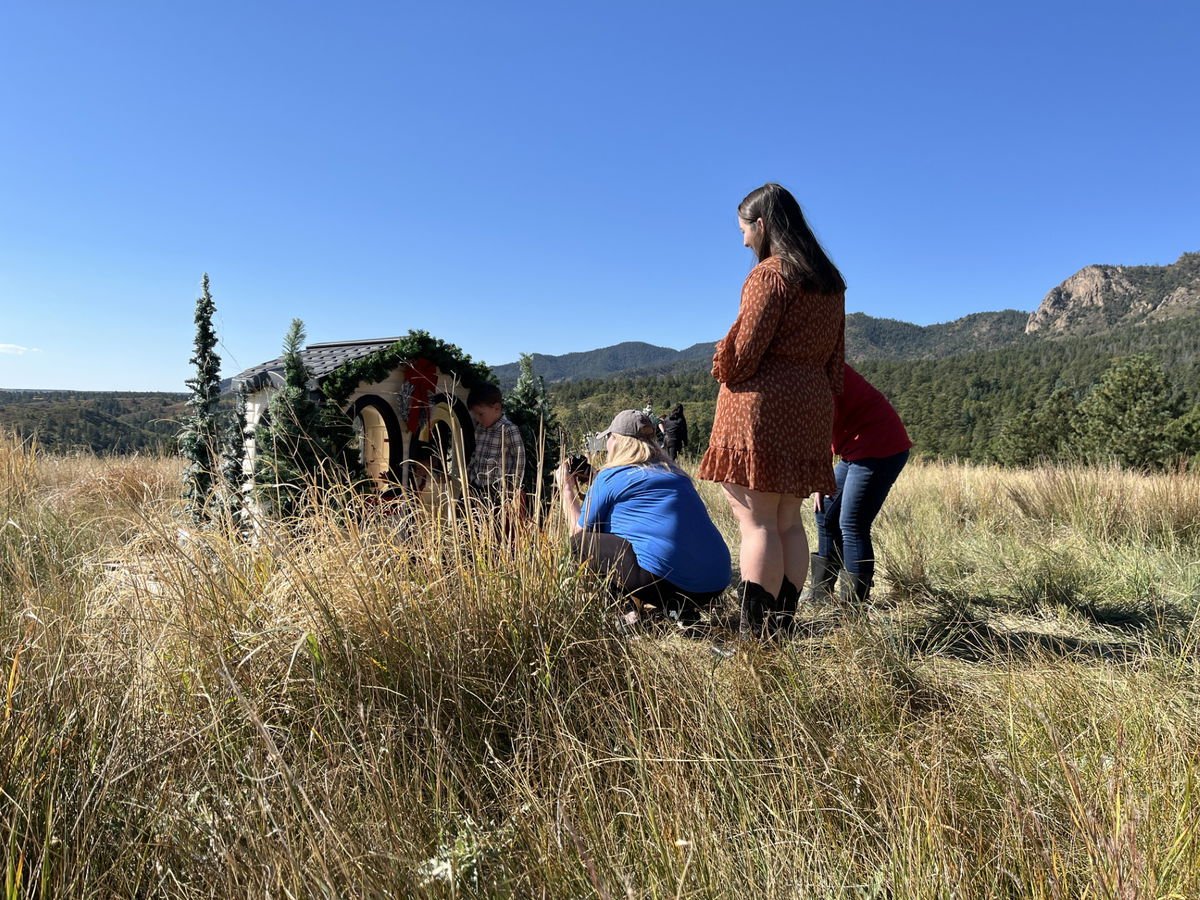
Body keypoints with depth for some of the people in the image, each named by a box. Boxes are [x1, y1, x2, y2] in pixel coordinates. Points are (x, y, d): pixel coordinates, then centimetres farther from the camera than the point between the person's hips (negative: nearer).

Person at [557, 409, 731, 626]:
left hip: (664, 580, -7)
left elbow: (579, 531, 14)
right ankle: (682, 607, 13)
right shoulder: (674, 472, 21)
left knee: (582, 542, 8)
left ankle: (638, 613, 0)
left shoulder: (610, 476, 3)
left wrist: (567, 489, 28)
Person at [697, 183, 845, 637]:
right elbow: (835, 359, 17)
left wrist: (722, 369, 6)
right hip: (811, 407, 9)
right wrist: (825, 403, 20)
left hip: (761, 406, -8)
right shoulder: (829, 282, 17)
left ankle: (754, 635, -8)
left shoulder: (770, 273, -9)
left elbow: (743, 350, -14)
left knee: (757, 521, -8)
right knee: (788, 521, 10)